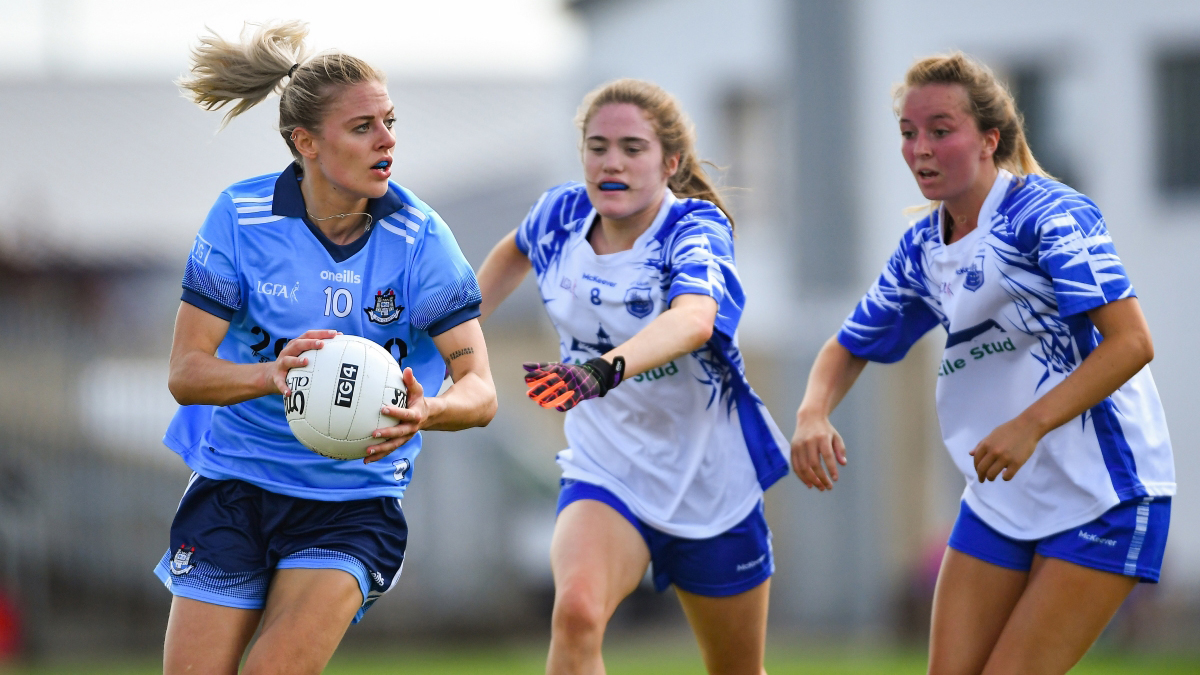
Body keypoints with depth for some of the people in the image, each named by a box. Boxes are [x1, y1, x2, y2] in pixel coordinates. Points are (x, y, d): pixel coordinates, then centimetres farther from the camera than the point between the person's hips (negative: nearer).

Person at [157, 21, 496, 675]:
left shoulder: (419, 238, -11)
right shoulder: (240, 216, -10)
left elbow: (479, 391, -14)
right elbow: (186, 372, -11)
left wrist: (426, 412, -38)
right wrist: (275, 375, -32)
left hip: (352, 504, -1)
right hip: (234, 487, 1)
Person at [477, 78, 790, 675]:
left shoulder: (695, 229, -20)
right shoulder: (562, 215, -6)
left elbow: (693, 321, -45)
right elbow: (516, 251, 23)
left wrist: (603, 370, -62)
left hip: (713, 485, -2)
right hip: (604, 475, 2)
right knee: (575, 611, -31)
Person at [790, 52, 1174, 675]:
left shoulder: (1050, 213, -15)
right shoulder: (922, 249, 8)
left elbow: (1131, 342, -22)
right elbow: (850, 347, 19)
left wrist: (1029, 424, -31)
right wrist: (813, 414, -4)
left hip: (1102, 499, -7)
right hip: (999, 501, 7)